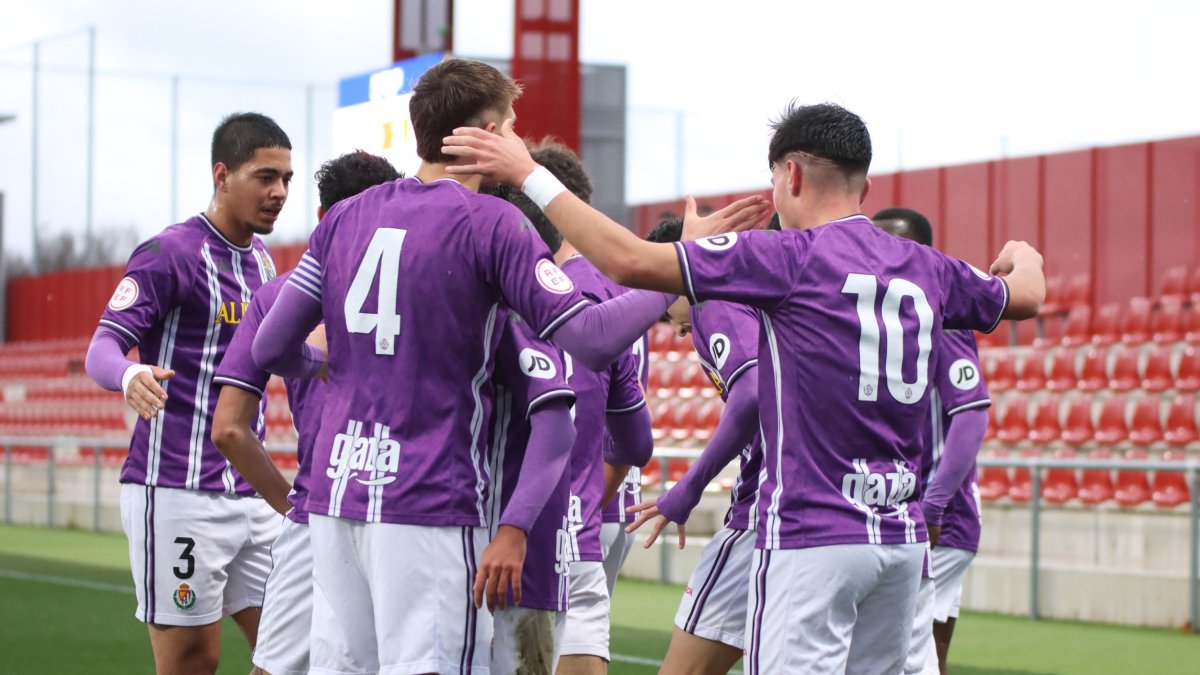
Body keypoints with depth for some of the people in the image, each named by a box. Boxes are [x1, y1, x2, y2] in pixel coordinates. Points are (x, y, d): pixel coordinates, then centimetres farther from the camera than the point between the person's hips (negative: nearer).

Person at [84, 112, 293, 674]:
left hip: (249, 495, 7)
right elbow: (103, 347, -17)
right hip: (176, 495, -7)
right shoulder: (170, 253, -9)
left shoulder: (261, 261, 14)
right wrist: (129, 375, -39)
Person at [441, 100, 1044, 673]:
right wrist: (1024, 259, 55)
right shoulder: (925, 269, 10)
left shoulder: (790, 257, -8)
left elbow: (630, 261, -14)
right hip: (903, 537, 7)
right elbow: (1026, 296, 30)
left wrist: (529, 175, -5)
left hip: (811, 534, -7)